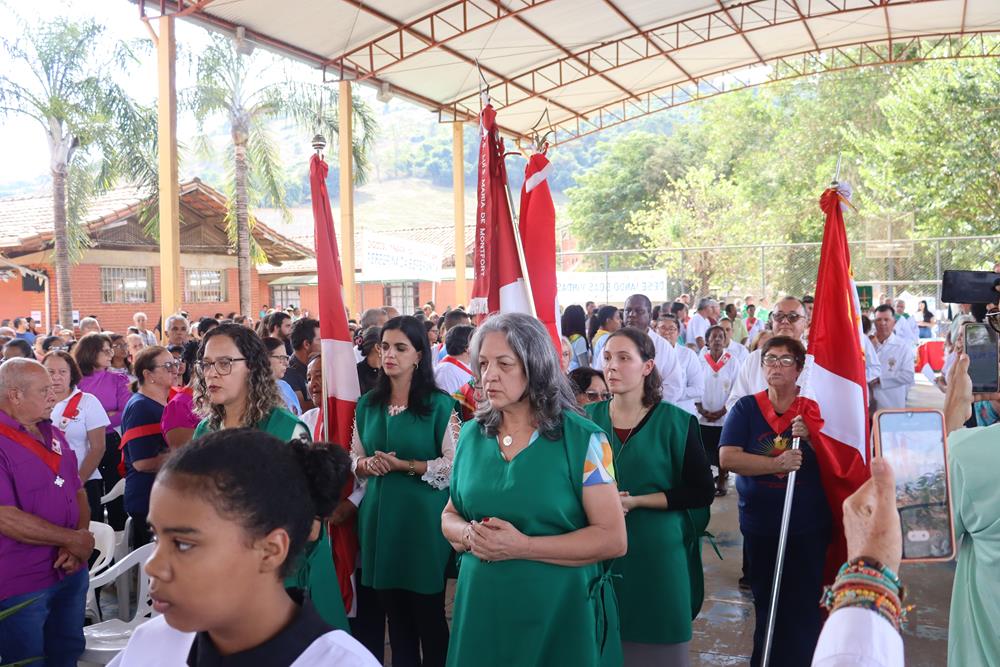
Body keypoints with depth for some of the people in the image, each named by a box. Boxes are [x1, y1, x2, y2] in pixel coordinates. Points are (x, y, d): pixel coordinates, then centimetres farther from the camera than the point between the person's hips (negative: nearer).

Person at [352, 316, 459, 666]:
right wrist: (366, 464, -7)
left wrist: (403, 465, -17)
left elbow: (453, 465, -10)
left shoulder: (439, 404, -6)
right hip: (380, 516, 4)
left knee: (428, 614, 5)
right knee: (395, 614, 13)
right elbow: (354, 458, 15)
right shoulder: (368, 404, 9)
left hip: (423, 518, -4)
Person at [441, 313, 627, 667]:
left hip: (557, 613, -4)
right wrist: (469, 535, -10)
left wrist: (521, 546, -21)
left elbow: (613, 539, -14)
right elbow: (450, 515, 14)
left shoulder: (582, 439, -11)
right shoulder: (472, 435, 4)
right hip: (481, 609, 4)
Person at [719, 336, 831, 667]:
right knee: (765, 604, 13)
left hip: (808, 527, 0)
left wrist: (811, 438, -20)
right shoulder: (745, 408, -3)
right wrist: (777, 463, -24)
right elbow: (727, 457, -15)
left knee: (804, 608, 4)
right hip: (760, 527, 1)